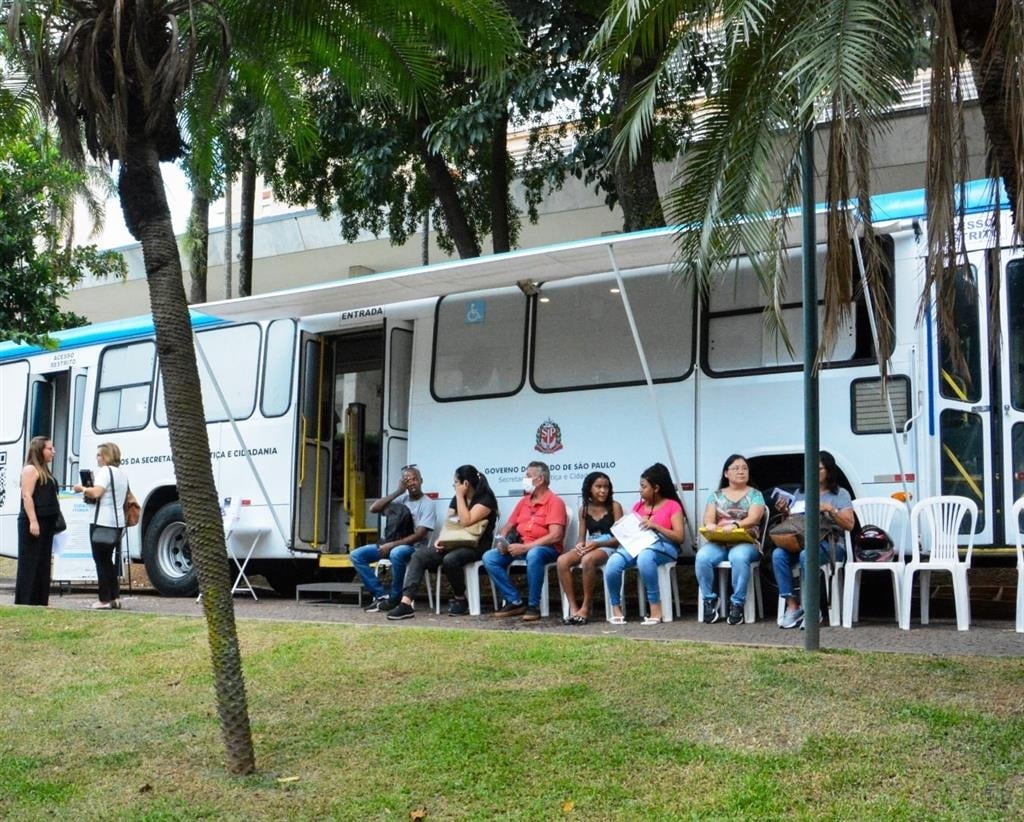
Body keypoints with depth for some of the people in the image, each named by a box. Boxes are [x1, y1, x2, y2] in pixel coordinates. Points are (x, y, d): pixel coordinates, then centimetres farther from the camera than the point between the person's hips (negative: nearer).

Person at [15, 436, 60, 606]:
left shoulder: (44, 471, 20)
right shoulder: (30, 469, -8)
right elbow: (27, 496, -16)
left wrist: (53, 521, 19)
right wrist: (33, 521, -23)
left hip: (46, 523, 10)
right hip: (33, 522, -10)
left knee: (43, 563, 10)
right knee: (29, 563, -8)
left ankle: (39, 602, 13)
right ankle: (24, 602, -7)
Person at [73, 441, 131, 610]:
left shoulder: (105, 470, -10)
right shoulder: (122, 472, 17)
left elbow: (96, 492, -23)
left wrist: (82, 488, -6)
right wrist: (90, 497, 18)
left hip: (103, 522, -8)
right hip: (118, 522, 8)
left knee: (101, 560, -3)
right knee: (109, 560, 15)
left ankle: (104, 600, -3)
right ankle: (115, 597, 14)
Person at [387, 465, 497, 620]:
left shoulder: (485, 498, -8)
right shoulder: (457, 499, 16)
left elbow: (466, 522, -21)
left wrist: (460, 496, -14)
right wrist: (441, 539, -11)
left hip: (475, 546, -7)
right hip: (454, 543, 7)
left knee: (450, 559, -38)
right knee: (419, 555, -17)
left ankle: (460, 600, -12)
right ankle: (406, 603, -29)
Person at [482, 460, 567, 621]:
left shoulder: (554, 502, -7)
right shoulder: (524, 501, 15)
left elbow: (555, 536, -19)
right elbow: (508, 526, 21)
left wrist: (525, 547, -23)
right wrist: (502, 541, -3)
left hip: (545, 548, -7)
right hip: (521, 546, 7)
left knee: (533, 555, -41)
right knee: (489, 557, -14)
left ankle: (533, 605, -25)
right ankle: (515, 602, -9)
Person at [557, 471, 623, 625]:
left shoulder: (614, 507, 1)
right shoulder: (584, 509, 13)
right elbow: (582, 538, 14)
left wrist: (597, 543, -17)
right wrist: (580, 545, -11)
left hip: (609, 547, -5)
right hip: (589, 547, 5)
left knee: (588, 559, -39)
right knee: (562, 561, -26)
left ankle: (586, 608, -26)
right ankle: (573, 608, -25)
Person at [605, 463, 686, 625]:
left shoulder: (673, 506, 6)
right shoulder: (638, 506, 23)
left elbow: (679, 537, -4)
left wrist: (655, 526, -14)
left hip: (664, 546, -4)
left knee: (644, 556, -42)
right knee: (612, 563, -28)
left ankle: (655, 607, -32)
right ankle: (616, 607, -11)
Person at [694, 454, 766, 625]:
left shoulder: (755, 495, 11)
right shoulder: (716, 495, 19)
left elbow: (753, 518, -7)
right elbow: (708, 518, 5)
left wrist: (734, 525, -27)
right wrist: (711, 525, -21)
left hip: (745, 542, -2)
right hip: (718, 542, 2)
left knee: (739, 557, -39)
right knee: (702, 557, -31)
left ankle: (737, 603, -26)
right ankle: (709, 601, -14)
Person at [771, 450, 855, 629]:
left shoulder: (840, 494, 10)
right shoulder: (800, 493, 22)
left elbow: (849, 524, -1)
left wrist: (830, 509, -14)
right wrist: (785, 512, -1)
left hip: (831, 544, -4)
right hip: (800, 541, 4)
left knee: (806, 555, -38)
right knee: (778, 554, -29)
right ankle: (792, 606, -28)